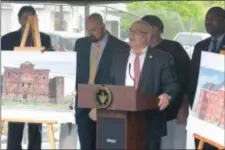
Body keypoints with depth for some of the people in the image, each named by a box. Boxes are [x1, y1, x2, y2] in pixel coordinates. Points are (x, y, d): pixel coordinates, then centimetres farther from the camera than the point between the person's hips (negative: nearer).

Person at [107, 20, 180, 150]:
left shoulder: (162, 58, 1)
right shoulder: (119, 58, 16)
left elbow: (172, 84, -4)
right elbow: (111, 85, 18)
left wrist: (167, 96, -25)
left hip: (150, 121, -3)